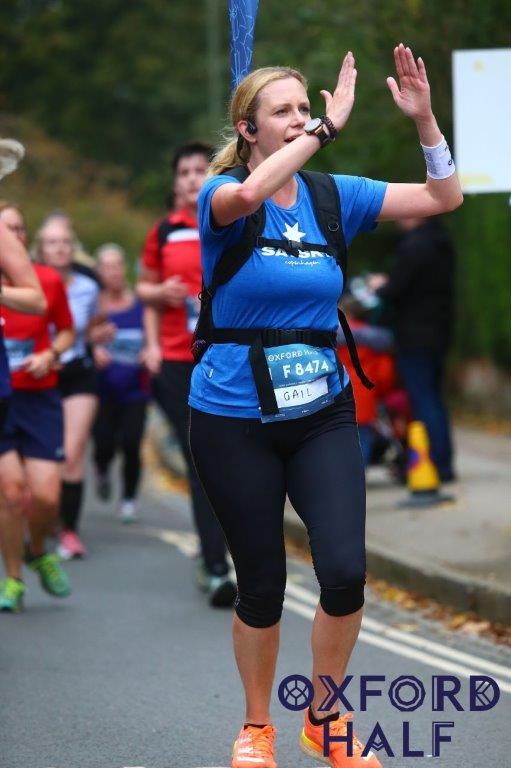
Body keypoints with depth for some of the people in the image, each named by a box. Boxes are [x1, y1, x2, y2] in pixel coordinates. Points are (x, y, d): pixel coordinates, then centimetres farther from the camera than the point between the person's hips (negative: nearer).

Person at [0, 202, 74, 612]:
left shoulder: (49, 281, 0)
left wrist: (50, 355, -4)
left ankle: (38, 551, 26)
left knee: (46, 495, -8)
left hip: (39, 397, 1)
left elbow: (67, 330, 15)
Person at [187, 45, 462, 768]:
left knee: (345, 572, -13)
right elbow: (248, 193, -34)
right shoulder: (224, 196, -9)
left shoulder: (334, 195, 2)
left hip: (322, 412, 3)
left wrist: (424, 118, -14)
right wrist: (327, 128, -30)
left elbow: (444, 198, 1)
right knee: (262, 584, 6)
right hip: (233, 419, -3)